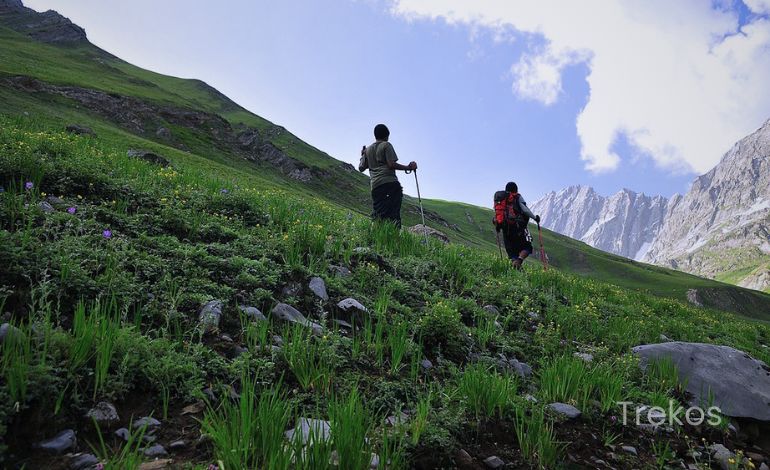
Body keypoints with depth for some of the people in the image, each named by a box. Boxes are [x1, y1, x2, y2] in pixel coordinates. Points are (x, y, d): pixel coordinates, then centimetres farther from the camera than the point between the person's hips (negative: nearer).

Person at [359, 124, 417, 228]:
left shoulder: (368, 150, 22)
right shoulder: (386, 145, 6)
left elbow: (361, 168, 20)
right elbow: (391, 164, -6)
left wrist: (363, 156, 38)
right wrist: (408, 167, 4)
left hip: (375, 186, 5)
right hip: (390, 182, -5)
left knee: (378, 215, -1)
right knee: (393, 213, -15)